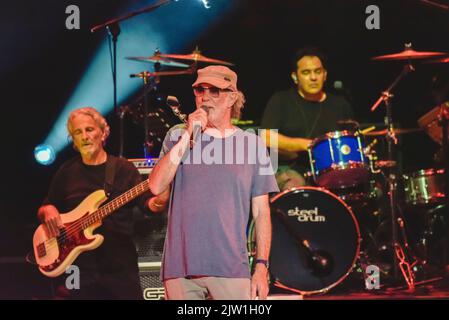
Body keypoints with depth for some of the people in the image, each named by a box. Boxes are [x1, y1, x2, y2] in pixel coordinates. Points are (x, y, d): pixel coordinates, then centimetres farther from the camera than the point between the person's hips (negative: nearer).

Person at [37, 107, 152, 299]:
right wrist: (47, 211, -5)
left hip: (120, 267, -1)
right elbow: (42, 210, 18)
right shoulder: (67, 172, 10)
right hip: (77, 268, 1)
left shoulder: (123, 169, 5)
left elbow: (147, 204, -4)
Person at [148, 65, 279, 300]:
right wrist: (188, 136, -9)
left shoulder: (251, 144, 7)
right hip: (180, 269, 1)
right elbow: (156, 187, -7)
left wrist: (261, 266, -1)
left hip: (231, 269, -1)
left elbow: (261, 211, 7)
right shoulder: (177, 136, 8)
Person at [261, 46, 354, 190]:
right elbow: (267, 138, -6)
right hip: (290, 169, -3)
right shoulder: (281, 101, 6)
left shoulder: (340, 105, 15)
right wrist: (305, 144, -15)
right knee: (294, 187, -36)